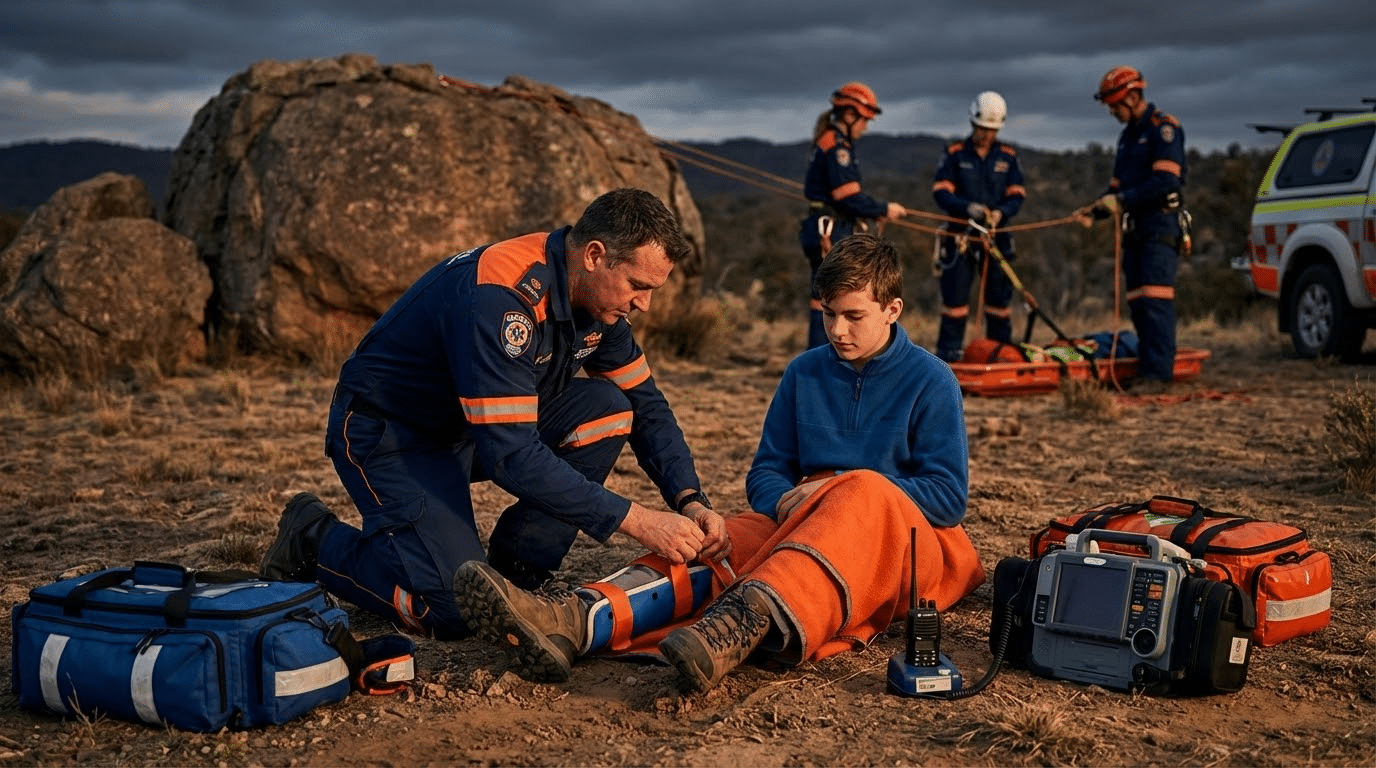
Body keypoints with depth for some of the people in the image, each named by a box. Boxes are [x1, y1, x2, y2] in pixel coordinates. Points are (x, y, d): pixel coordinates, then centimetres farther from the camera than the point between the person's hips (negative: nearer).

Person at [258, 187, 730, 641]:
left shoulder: (595, 294, -6)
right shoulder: (500, 297, -33)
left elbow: (646, 404, 2)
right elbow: (512, 456, -36)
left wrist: (690, 500, -14)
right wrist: (635, 520, -33)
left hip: (475, 428, 8)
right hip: (388, 433, -8)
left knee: (607, 407, -12)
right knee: (455, 612, -21)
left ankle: (515, 574, -2)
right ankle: (314, 541, 3)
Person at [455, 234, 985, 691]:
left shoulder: (930, 380, 2)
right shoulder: (804, 373, 15)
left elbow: (949, 497, -3)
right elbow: (765, 472, 16)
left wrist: (836, 493, -13)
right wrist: (786, 502, -9)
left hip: (909, 539, -3)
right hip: (804, 523, 4)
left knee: (863, 491, -37)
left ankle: (746, 621, -64)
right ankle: (574, 622, -54)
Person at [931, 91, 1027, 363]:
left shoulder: (1008, 157, 8)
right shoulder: (955, 154, 2)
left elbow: (1016, 196, 4)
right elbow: (940, 192, -5)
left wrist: (1001, 212, -18)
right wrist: (968, 207, -21)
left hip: (996, 237, 2)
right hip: (960, 236, -2)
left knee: (999, 297, 6)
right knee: (955, 296, -2)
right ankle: (948, 355, 4)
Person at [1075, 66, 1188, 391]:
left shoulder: (1163, 127, -7)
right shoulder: (1127, 135, 20)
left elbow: (1166, 181, -19)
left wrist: (1123, 200, -20)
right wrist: (1095, 209, 7)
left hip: (1161, 226, -9)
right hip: (1134, 228, 9)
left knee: (1155, 300, -15)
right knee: (1137, 303, 6)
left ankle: (1158, 373, -17)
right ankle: (1146, 370, 10)